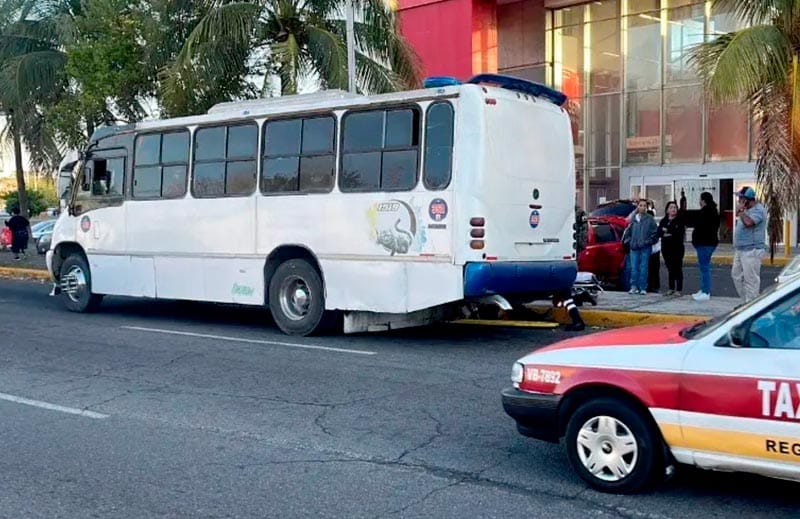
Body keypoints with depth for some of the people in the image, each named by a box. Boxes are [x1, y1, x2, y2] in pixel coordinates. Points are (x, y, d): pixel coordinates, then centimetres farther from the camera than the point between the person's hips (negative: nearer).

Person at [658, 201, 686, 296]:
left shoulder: (680, 220, -1)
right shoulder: (663, 221, 12)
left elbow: (680, 232, -15)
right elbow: (659, 232, -1)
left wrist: (667, 231, -9)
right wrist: (672, 233, -15)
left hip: (677, 248, -4)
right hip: (666, 248, 4)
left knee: (677, 268, -4)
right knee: (670, 268, 8)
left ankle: (679, 289, -1)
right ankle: (671, 288, 15)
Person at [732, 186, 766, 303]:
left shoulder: (758, 210, -14)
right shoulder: (746, 209, 16)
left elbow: (748, 222, -31)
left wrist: (740, 210, -19)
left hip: (752, 250, -10)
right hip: (740, 250, 11)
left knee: (750, 280, -7)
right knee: (736, 275, 14)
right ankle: (746, 301, 23)